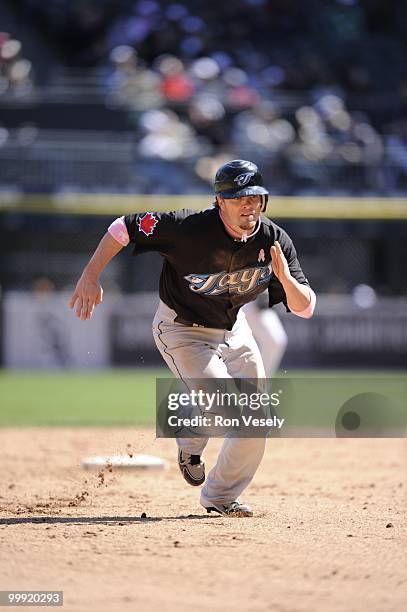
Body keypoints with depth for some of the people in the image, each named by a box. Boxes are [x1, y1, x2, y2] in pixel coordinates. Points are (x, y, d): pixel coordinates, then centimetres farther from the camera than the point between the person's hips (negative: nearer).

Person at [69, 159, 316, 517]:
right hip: (182, 331, -5)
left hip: (233, 327, 5)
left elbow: (304, 307, -13)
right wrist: (90, 277, -25)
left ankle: (221, 496, 22)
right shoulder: (188, 227, -29)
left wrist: (284, 277, -33)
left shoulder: (274, 241, -16)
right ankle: (191, 444, 12)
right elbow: (124, 228, -20)